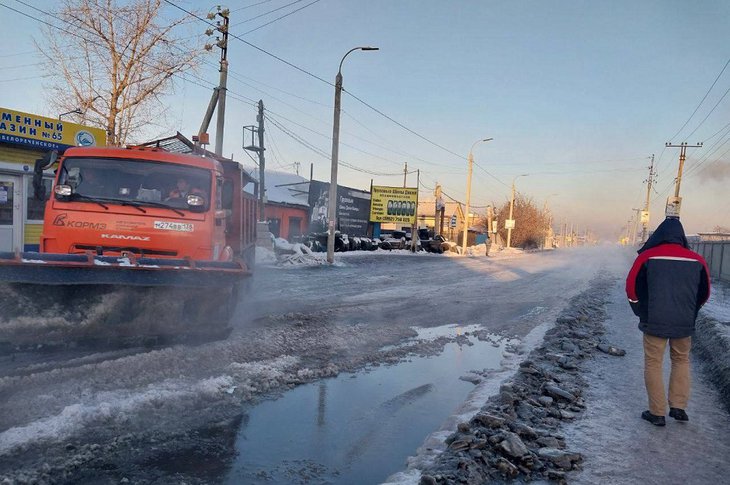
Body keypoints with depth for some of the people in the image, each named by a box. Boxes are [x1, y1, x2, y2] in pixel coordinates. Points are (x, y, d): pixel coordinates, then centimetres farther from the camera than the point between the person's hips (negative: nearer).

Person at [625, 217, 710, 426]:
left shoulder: (647, 257, -7)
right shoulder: (697, 260, 0)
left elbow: (632, 287, -3)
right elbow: (704, 293, 10)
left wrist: (642, 312, 13)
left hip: (655, 323, -2)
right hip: (684, 324, 3)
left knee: (653, 364, 8)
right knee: (681, 361, 22)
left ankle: (657, 413, 11)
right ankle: (678, 406, 19)